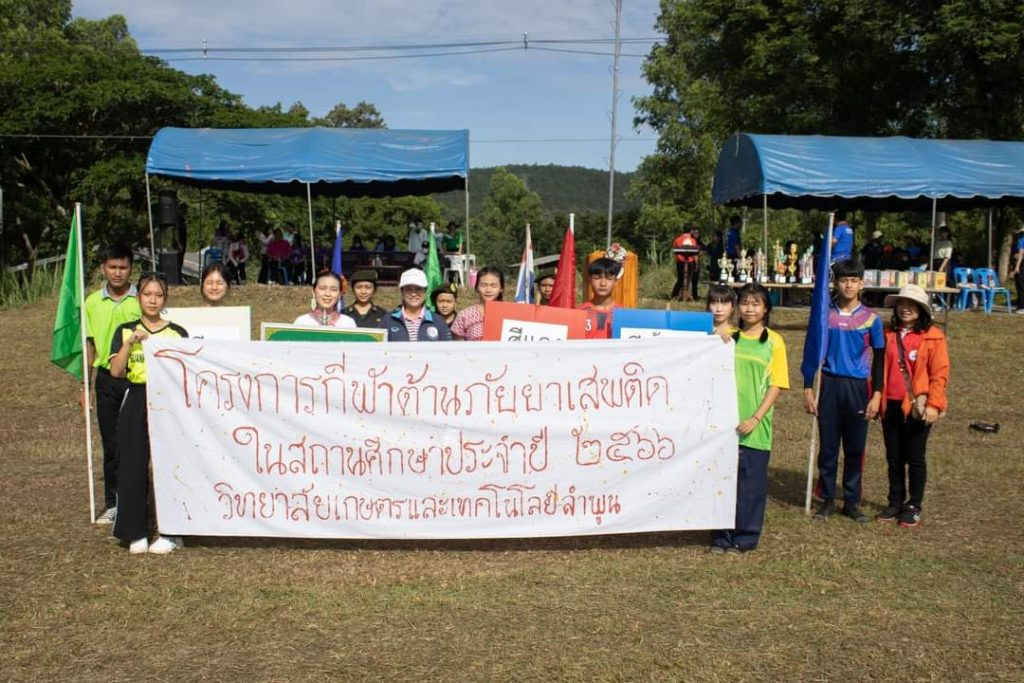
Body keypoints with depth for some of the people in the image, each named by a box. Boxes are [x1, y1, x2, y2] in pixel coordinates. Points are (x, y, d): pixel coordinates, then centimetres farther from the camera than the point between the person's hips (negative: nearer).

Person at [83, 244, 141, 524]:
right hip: (106, 380, 3)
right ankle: (113, 504, 17)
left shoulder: (141, 300, -3)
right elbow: (89, 344, 12)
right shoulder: (93, 302, 6)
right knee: (111, 445, 8)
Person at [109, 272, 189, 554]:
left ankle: (171, 533, 7)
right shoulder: (125, 331, 8)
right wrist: (131, 343, -14)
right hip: (136, 404, 1)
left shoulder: (178, 333, 6)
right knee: (132, 468, 2)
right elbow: (116, 371, -4)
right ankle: (136, 533, 12)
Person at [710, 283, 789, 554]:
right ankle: (722, 535, 17)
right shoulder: (729, 338, 7)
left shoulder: (774, 341, 0)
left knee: (751, 482, 3)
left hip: (755, 427, -2)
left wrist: (755, 418, -11)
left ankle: (745, 537, 16)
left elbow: (776, 384, -4)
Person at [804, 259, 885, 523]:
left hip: (858, 387, 0)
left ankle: (852, 501, 17)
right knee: (828, 446, 4)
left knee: (855, 447, 6)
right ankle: (827, 499, 14)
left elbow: (878, 359, 4)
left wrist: (876, 395, -2)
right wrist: (808, 389, 1)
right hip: (829, 385, 0)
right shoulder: (825, 315, 1)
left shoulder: (871, 318, 0)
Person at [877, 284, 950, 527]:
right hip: (891, 406, 4)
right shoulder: (888, 335, 8)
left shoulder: (933, 337, -5)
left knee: (915, 458, 5)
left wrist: (933, 404, -14)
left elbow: (940, 373, -7)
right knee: (893, 457, 12)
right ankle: (895, 503, 24)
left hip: (918, 407, -4)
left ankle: (914, 507, 17)